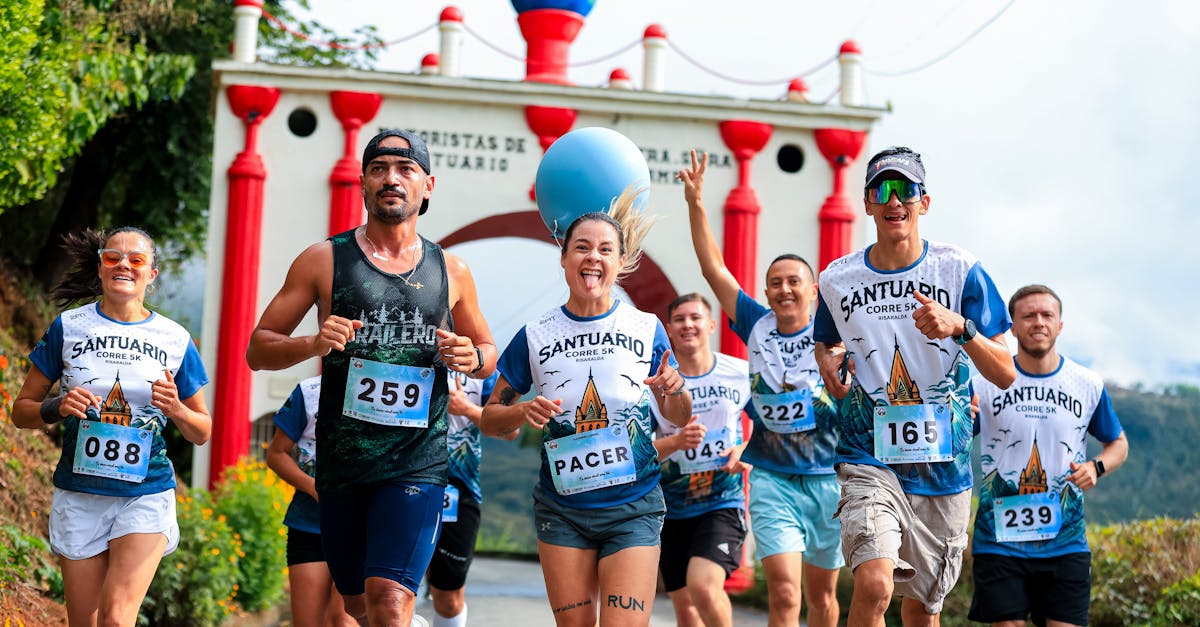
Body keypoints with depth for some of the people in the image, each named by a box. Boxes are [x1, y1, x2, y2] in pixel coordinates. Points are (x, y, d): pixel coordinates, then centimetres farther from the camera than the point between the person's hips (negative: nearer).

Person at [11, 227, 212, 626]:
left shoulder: (174, 340, 4)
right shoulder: (68, 327, 3)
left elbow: (203, 433, 11)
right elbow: (21, 410, 7)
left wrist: (176, 409, -11)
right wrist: (57, 408, -14)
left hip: (147, 495, -1)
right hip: (79, 494, 1)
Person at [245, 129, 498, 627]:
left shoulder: (451, 272, 8)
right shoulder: (324, 260, 3)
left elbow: (488, 351, 22)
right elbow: (258, 350, 4)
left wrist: (472, 357, -2)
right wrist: (313, 344, -16)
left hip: (418, 464, -1)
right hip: (342, 462, 1)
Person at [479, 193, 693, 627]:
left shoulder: (647, 330, 0)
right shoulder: (535, 336, 0)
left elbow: (680, 418, 9)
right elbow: (489, 419, 6)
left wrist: (673, 391, -13)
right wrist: (524, 412, -15)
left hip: (634, 507, -1)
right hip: (562, 509, 1)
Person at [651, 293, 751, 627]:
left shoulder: (742, 373, 0)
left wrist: (745, 450, -3)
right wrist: (676, 442, -26)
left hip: (723, 504, -2)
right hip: (670, 509, 2)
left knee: (704, 586, -25)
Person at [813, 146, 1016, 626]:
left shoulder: (960, 271, -3)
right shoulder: (837, 280, 2)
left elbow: (1005, 375, -4)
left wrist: (960, 328, -22)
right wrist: (828, 364, -1)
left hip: (943, 465, 1)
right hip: (870, 460, -1)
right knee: (875, 584, -24)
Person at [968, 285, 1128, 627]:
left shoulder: (1088, 386, 5)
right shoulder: (985, 385, -1)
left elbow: (1119, 443, 18)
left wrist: (1096, 467, -3)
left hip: (1066, 543, 2)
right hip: (1000, 542, -1)